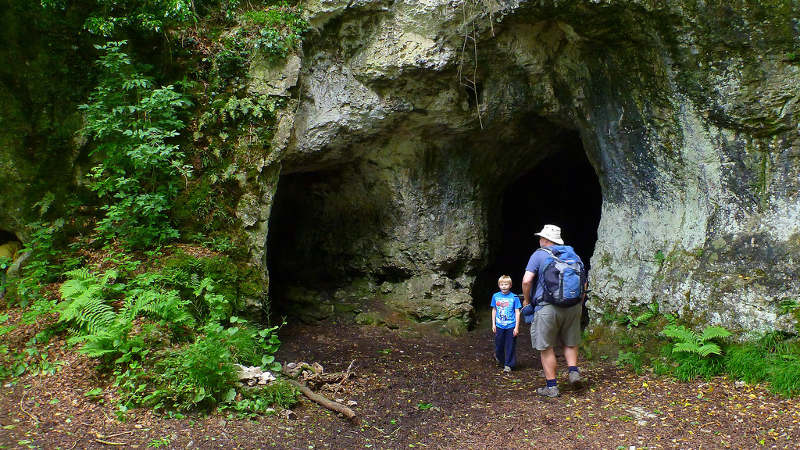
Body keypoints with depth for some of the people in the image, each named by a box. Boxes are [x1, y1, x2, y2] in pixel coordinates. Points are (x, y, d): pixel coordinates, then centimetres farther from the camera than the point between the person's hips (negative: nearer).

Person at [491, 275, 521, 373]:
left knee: (510, 347, 3)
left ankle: (508, 365, 15)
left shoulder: (514, 298, -6)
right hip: (499, 326, 2)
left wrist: (517, 327, -7)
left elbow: (517, 313, -3)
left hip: (511, 327, -2)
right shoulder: (495, 296, 3)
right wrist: (493, 324, 10)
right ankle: (499, 358, 40)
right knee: (499, 345, 12)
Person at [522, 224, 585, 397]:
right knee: (571, 343, 23)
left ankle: (551, 386, 7)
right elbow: (583, 282, 12)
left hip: (548, 307, -4)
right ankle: (574, 371, 5)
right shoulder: (573, 254, 11)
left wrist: (526, 299, 2)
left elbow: (527, 280, -13)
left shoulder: (539, 255, -3)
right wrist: (579, 302, 24)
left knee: (546, 347, 5)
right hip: (573, 306, 5)